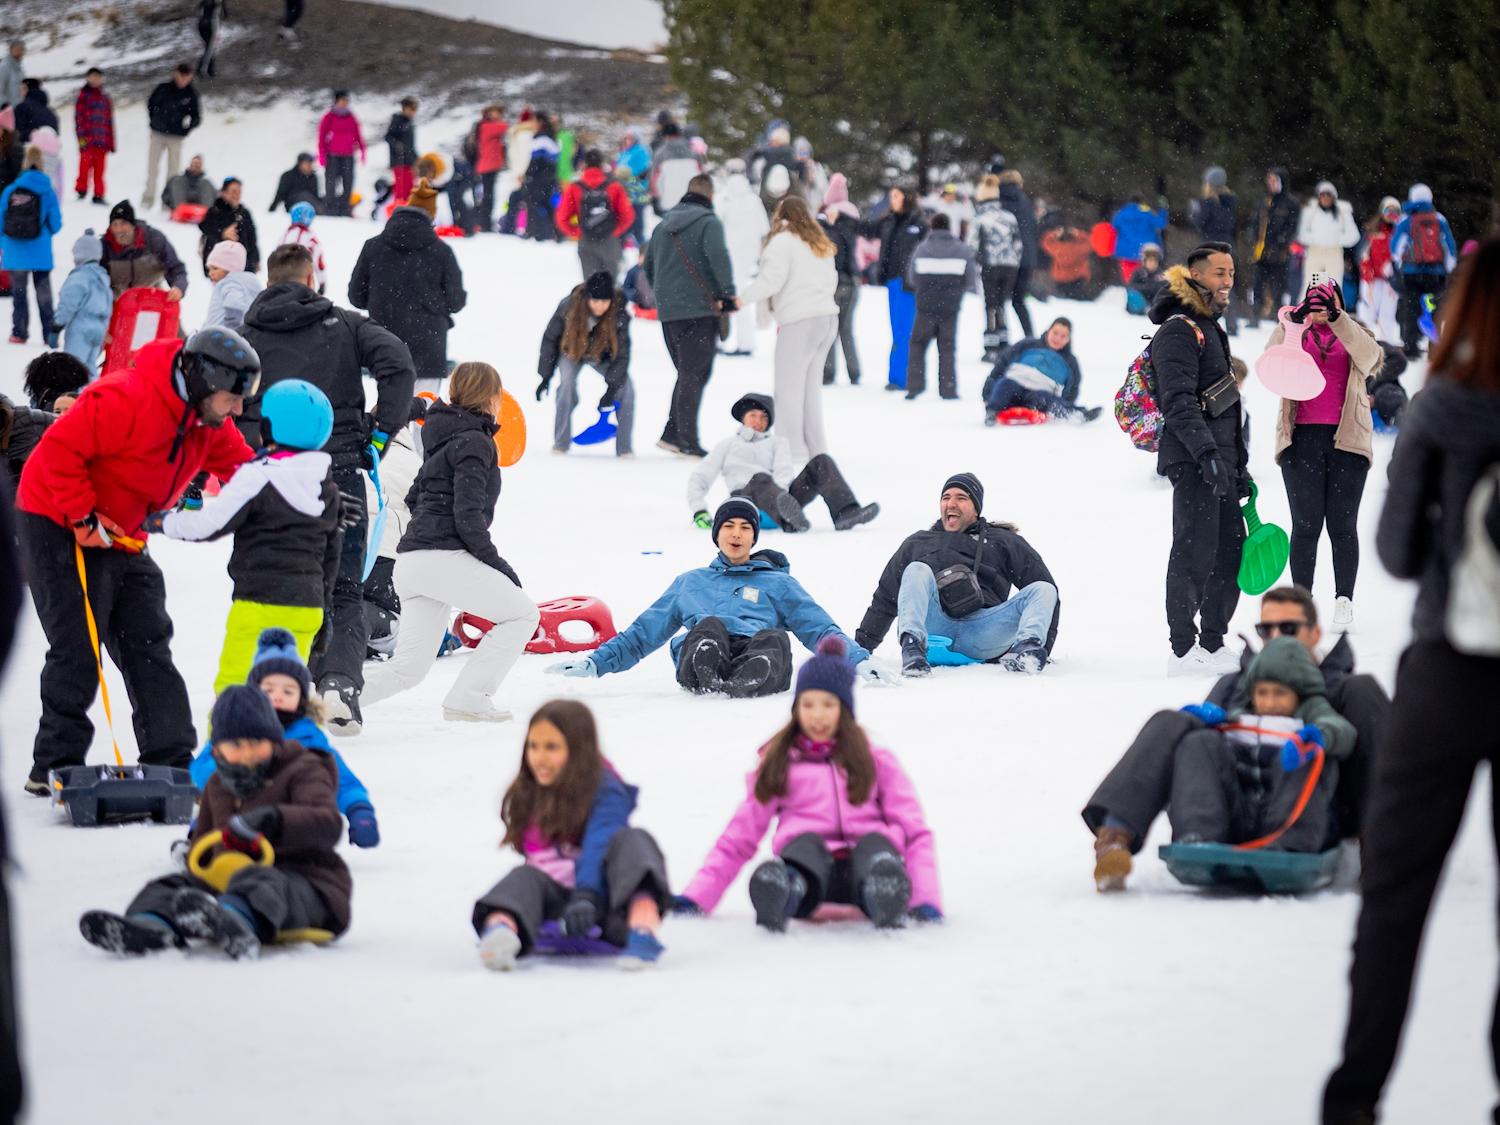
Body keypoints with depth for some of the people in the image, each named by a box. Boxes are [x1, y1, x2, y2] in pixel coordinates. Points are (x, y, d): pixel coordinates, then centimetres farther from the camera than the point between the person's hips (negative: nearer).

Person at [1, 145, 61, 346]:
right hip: (40, 254, -1)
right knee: (43, 294, 9)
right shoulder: (48, 193, -9)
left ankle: (19, 332, 14)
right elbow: (56, 224, -5)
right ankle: (50, 334, 7)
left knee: (18, 292, 13)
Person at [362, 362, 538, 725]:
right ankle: (468, 698, -3)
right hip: (443, 558, -9)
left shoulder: (444, 439, 21)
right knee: (522, 613, 3)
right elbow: (468, 516, -17)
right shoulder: (475, 442, -8)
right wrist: (497, 565, -8)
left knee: (409, 667, 8)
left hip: (412, 559, 9)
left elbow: (414, 498, 26)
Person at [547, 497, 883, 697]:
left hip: (754, 661, -1)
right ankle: (708, 682, -62)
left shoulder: (777, 583, 30)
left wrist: (859, 661, 4)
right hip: (698, 658, 1)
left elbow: (821, 630, 21)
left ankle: (734, 689, -63)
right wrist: (593, 663, 27)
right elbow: (643, 633, 36)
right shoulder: (690, 583, 36)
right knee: (709, 625, -33)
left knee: (775, 639, -35)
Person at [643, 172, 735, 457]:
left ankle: (672, 434, 10)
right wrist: (728, 295, -13)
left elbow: (649, 266, 22)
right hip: (699, 309, -7)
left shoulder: (664, 224, 15)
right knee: (694, 375, -3)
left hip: (668, 311, 7)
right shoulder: (708, 222, -7)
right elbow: (717, 256, -21)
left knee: (688, 373, 17)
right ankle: (687, 441, -6)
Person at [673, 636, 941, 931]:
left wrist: (926, 901, -6)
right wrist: (695, 898, 7)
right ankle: (779, 896, -68)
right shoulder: (777, 765, 25)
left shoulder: (877, 762, 22)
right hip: (806, 866, 0)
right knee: (807, 841, -34)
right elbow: (738, 838, 21)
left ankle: (886, 898, -67)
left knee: (875, 841, -33)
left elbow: (914, 832, 12)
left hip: (859, 873, 0)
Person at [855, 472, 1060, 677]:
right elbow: (885, 598, 33)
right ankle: (912, 646, -48)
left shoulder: (1004, 543, 24)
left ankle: (1027, 649, -50)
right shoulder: (917, 544, 30)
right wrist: (862, 645, 23)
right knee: (918, 571, -24)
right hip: (935, 626, 0)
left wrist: (1044, 648, 4)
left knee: (1044, 590, -18)